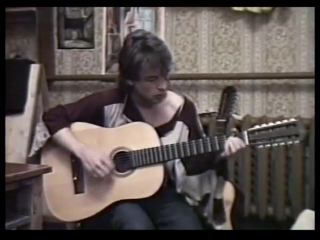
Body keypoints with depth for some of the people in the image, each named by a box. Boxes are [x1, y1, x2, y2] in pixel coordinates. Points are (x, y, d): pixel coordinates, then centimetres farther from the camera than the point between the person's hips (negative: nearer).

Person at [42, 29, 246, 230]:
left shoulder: (183, 108, -3)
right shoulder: (109, 102, -11)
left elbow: (193, 164, 6)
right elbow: (53, 117, -9)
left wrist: (219, 153, -13)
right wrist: (83, 152, -21)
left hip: (161, 194, 3)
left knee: (188, 226, -25)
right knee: (138, 225, -33)